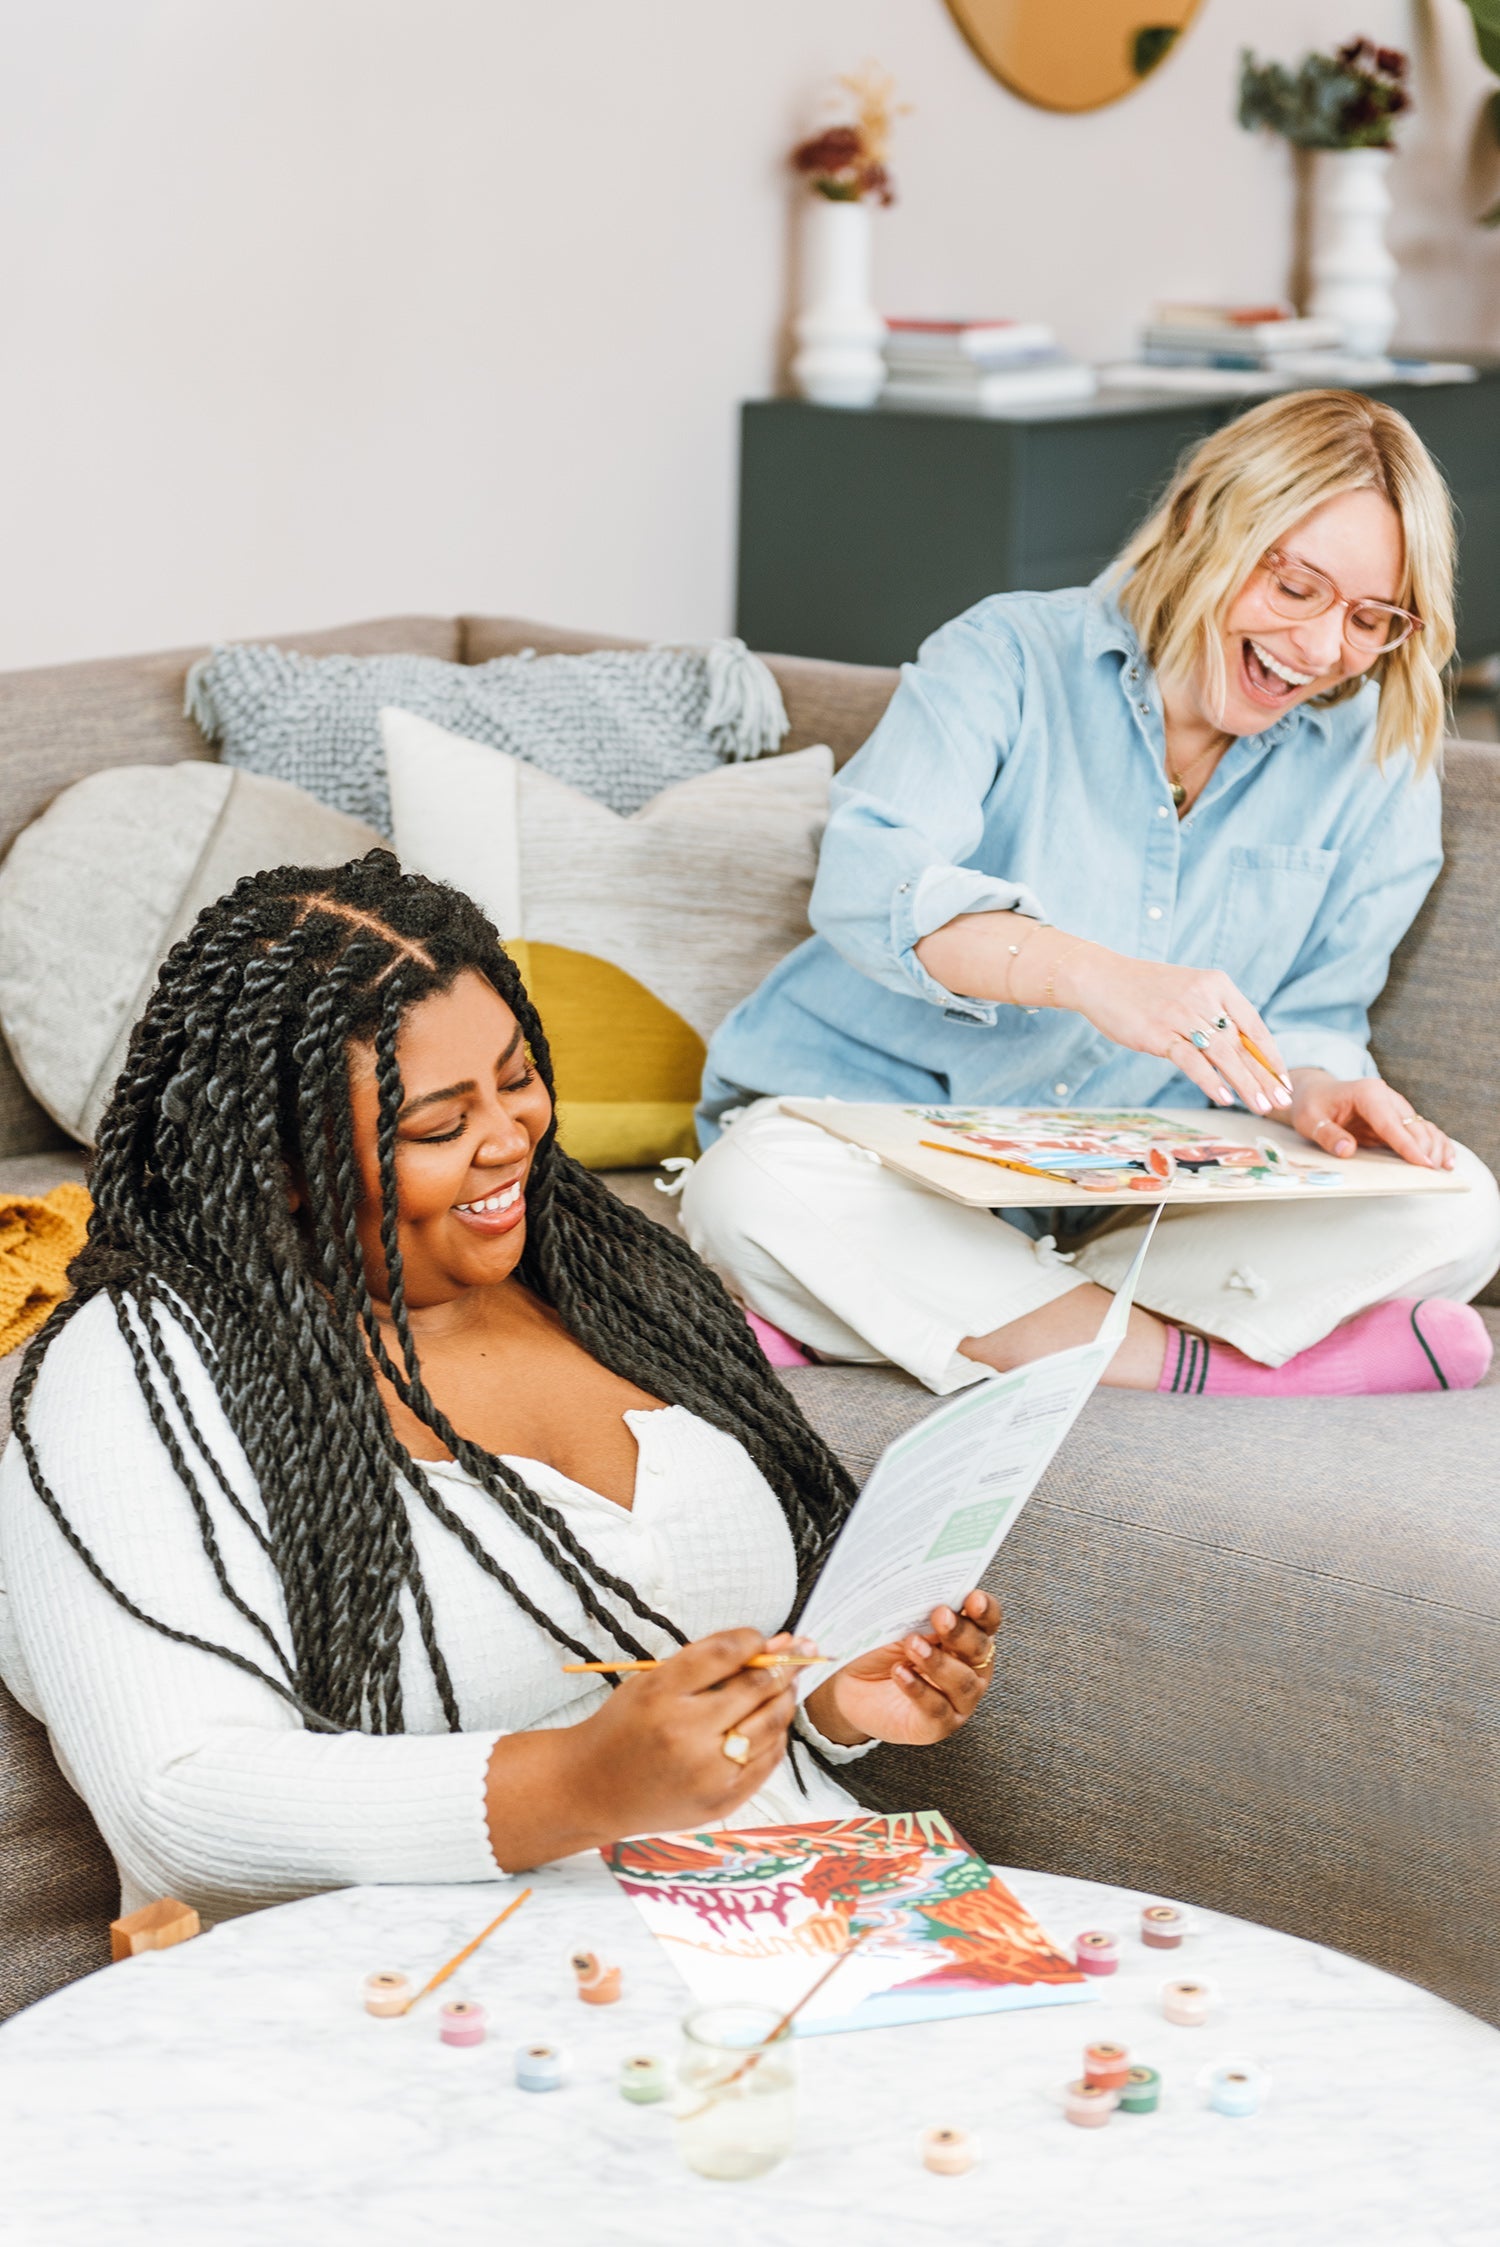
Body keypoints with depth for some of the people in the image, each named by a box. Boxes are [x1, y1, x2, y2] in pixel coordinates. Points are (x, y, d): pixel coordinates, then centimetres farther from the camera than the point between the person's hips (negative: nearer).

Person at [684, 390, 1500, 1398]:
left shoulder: (1378, 760, 5)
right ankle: (1208, 1366, -29)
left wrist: (1310, 1087, -18)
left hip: (1152, 1200, 3)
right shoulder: (1010, 656, -6)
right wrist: (1095, 975, -41)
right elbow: (866, 880, -23)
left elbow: (1315, 1014, 9)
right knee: (752, 1194, -35)